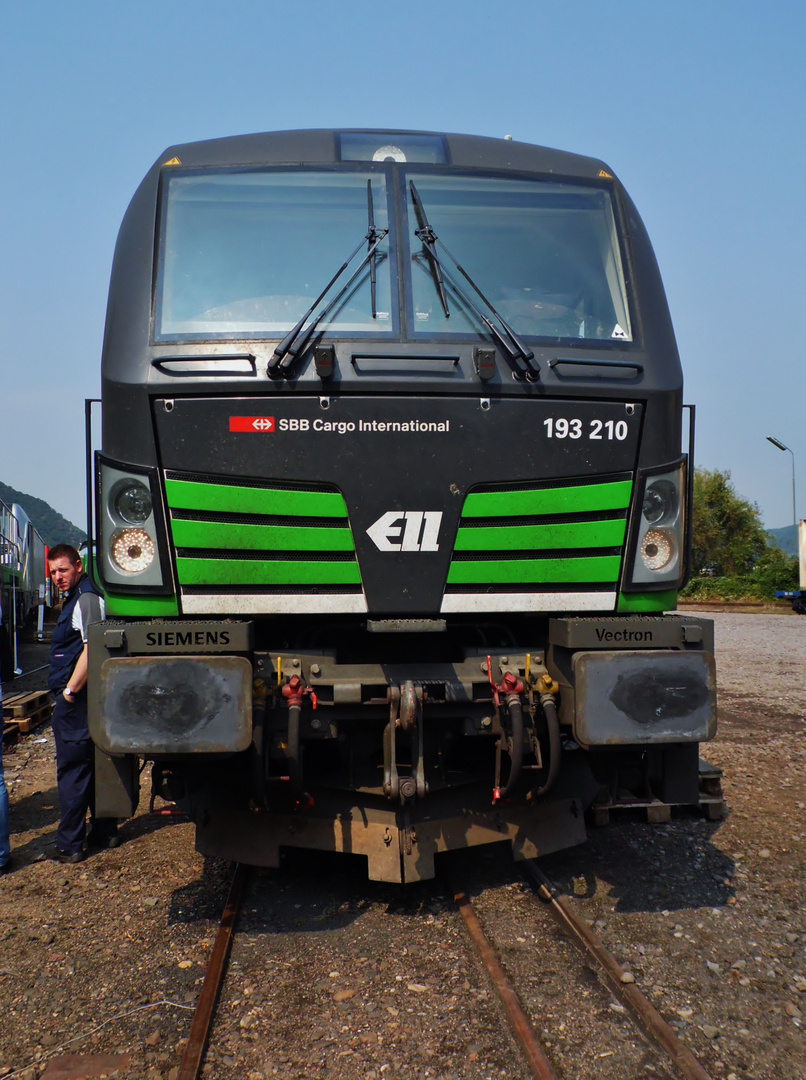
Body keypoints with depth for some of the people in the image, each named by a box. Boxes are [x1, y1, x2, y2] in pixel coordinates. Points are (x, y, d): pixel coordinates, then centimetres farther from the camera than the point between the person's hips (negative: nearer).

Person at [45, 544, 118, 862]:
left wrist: (70, 689, -19)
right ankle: (104, 833, 23)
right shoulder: (75, 599, 17)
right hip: (81, 698, 10)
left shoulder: (86, 599, -15)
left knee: (71, 770, -4)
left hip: (76, 701, -10)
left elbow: (92, 648, -25)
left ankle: (69, 846, 3)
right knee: (95, 767, 15)